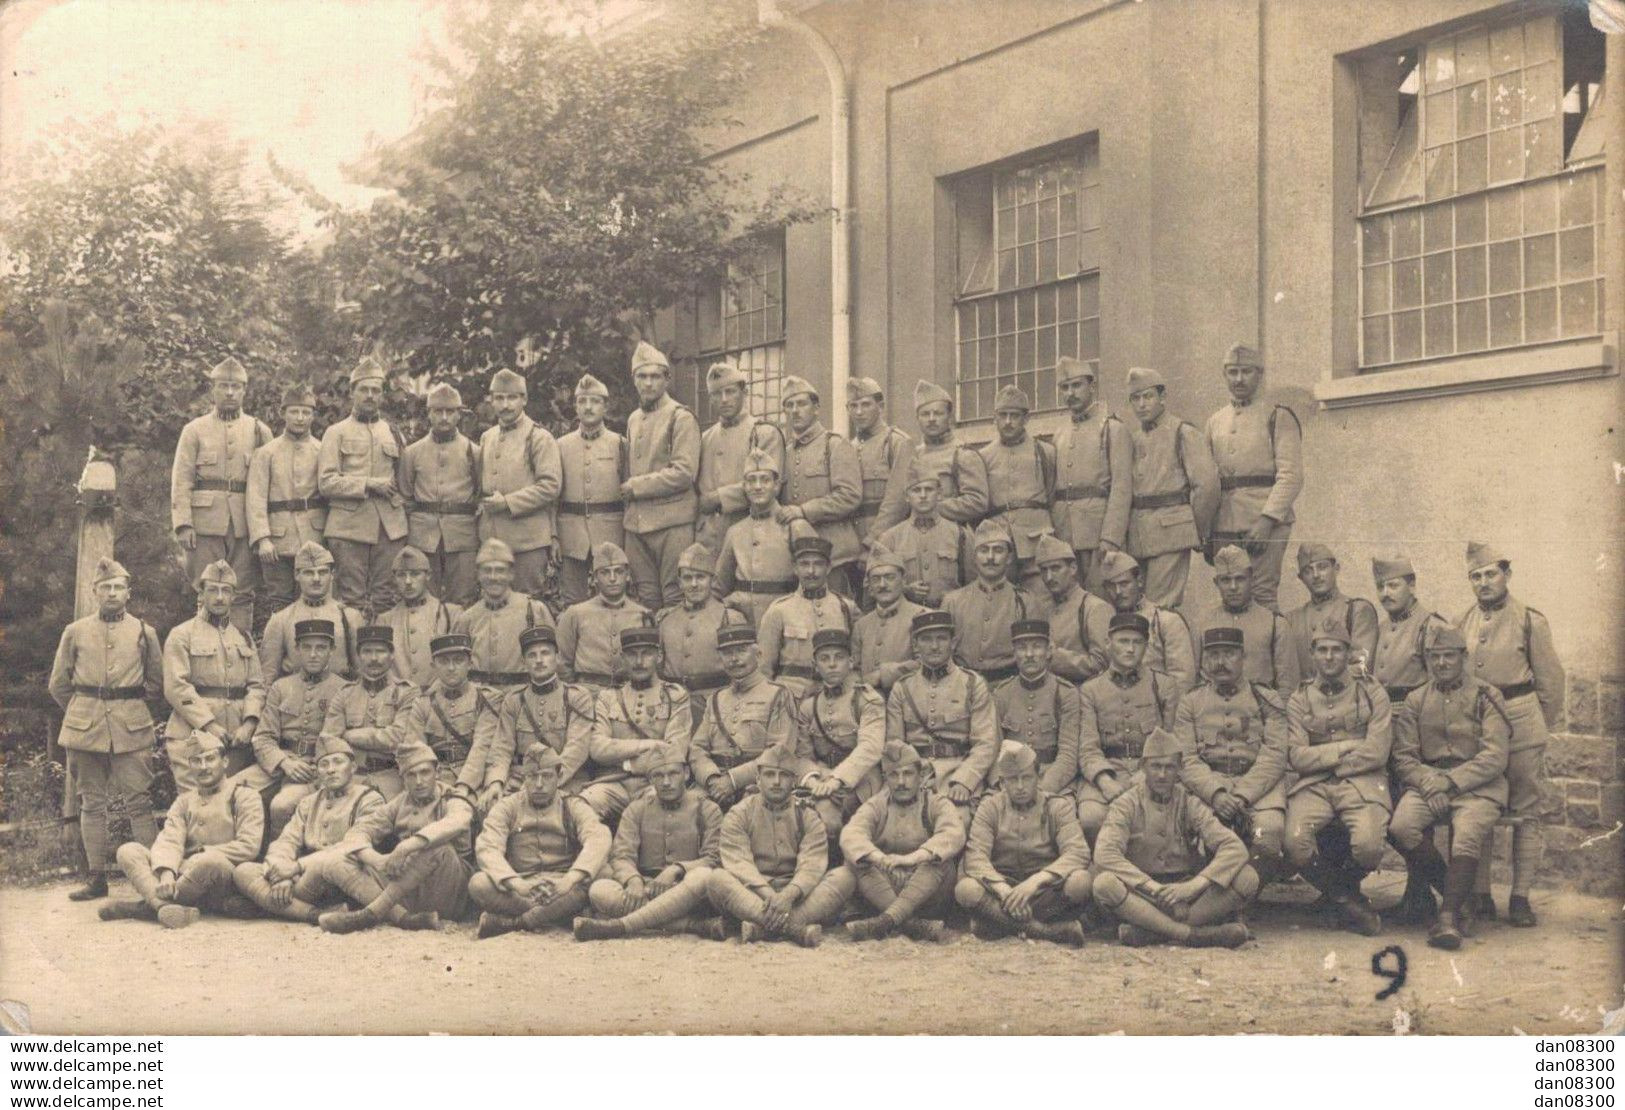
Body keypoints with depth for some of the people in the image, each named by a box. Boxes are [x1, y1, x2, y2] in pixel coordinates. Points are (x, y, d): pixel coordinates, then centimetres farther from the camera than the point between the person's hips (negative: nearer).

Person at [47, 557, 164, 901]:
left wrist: (130, 710, 10)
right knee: (92, 804, 5)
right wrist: (83, 714, 13)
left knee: (138, 802, -4)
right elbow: (58, 685, 14)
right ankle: (96, 877, 9)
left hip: (132, 727, -1)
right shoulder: (75, 632, 8)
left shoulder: (144, 633, 7)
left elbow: (155, 683, 15)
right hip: (84, 729, 1)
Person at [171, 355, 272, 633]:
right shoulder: (194, 430, 7)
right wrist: (183, 524, -9)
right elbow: (181, 481, 2)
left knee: (243, 594, 2)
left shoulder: (259, 432, 11)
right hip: (206, 523, -1)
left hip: (246, 524, 1)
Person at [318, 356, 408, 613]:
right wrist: (370, 484, -11)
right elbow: (326, 482, -5)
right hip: (349, 526, -3)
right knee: (352, 598, -3)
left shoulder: (393, 432, 17)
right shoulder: (336, 433, 6)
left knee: (386, 598, 0)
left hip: (390, 526, 3)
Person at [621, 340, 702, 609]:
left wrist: (636, 486, -10)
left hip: (672, 520, -7)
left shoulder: (681, 417, -5)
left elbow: (684, 473, -14)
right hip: (636, 522, 7)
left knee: (675, 597, -5)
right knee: (645, 597, 9)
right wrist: (626, 490, 9)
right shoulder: (633, 419, 17)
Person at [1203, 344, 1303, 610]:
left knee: (1263, 595, -10)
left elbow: (1291, 476, -6)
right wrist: (1206, 530, 9)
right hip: (1224, 525, 5)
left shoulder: (1278, 416, 3)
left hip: (1268, 520, -5)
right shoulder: (1215, 422, 18)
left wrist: (1267, 519, -16)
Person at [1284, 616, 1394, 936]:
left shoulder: (1372, 693, 8)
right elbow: (1297, 758, -1)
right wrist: (1347, 746, -5)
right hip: (1312, 787, 1)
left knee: (1368, 846, -30)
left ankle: (1345, 884, 9)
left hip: (1362, 782, -1)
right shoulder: (1299, 700, 12)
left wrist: (1323, 758, -2)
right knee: (1296, 843, -28)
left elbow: (1376, 753, -4)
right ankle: (1347, 900, -1)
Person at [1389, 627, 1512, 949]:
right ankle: (1459, 897, -10)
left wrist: (1450, 782, -15)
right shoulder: (1415, 701, 15)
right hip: (1426, 782, 3)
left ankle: (1448, 915, -29)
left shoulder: (1487, 696, 6)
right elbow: (1403, 757, 8)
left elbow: (1495, 757, -4)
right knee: (1401, 826, -27)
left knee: (1468, 834, -34)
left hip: (1477, 786, -3)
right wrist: (1429, 782, -12)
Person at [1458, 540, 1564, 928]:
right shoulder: (1462, 624, 9)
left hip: (1521, 720, -3)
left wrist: (1546, 724, 8)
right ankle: (1479, 894, 10)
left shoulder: (1530, 620, -1)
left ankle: (1521, 897, 7)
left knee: (1526, 812, 1)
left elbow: (1550, 677, 4)